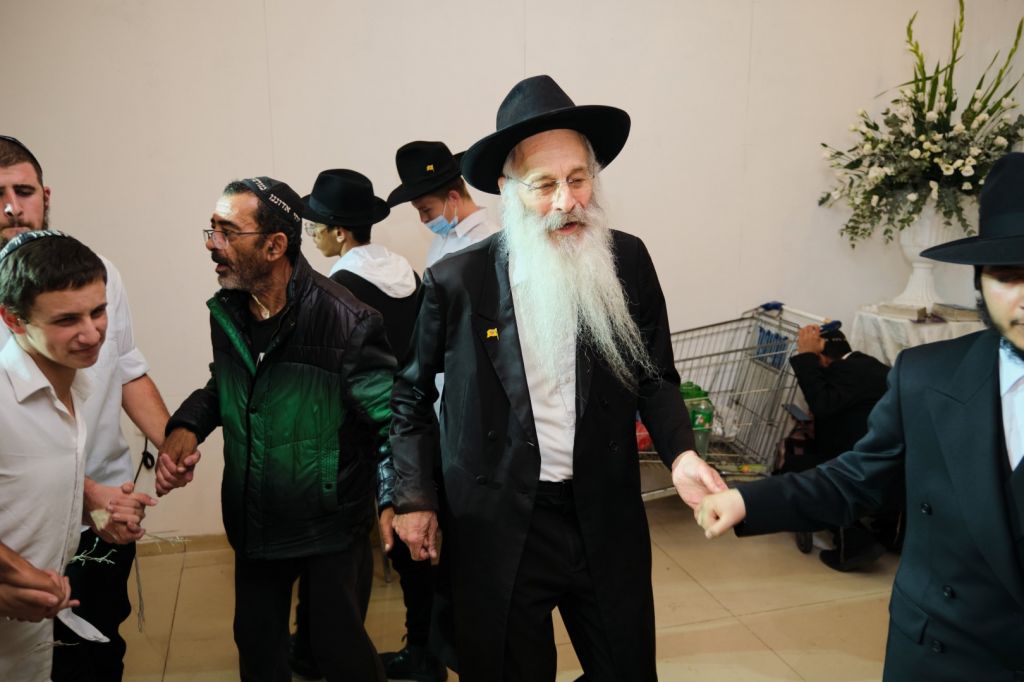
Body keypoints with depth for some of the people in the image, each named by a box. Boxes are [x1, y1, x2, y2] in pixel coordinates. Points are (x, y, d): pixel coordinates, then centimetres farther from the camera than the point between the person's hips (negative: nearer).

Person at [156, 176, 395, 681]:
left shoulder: (344, 320, -21)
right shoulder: (226, 312, -1)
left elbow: (394, 417, -18)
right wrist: (186, 427, -3)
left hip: (332, 526, -6)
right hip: (253, 522, 6)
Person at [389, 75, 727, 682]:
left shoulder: (628, 262, -5)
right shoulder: (456, 281, -10)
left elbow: (655, 377, 6)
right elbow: (413, 393, 4)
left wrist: (681, 452, -11)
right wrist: (415, 497, 1)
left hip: (606, 517, 2)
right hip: (498, 527, -2)